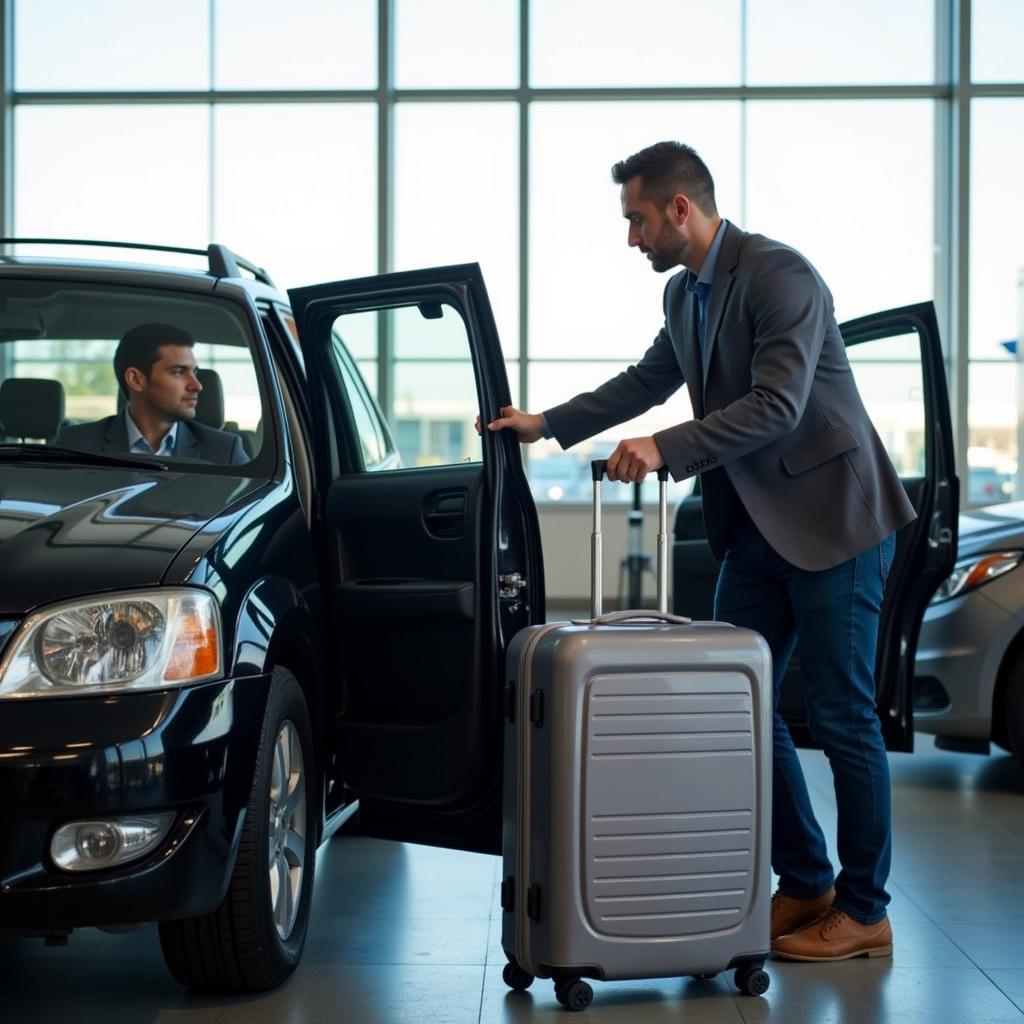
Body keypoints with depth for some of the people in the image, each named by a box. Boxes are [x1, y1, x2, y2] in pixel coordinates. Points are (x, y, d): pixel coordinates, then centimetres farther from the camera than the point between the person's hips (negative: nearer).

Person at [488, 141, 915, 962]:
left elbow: (777, 405, -25)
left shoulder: (779, 274, -17)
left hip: (832, 520, -9)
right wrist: (550, 424, 22)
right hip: (757, 524, 9)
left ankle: (864, 911, 9)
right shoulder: (684, 293, 10)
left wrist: (668, 450, -28)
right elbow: (649, 380, 25)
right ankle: (805, 884, 20)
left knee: (842, 716, -2)